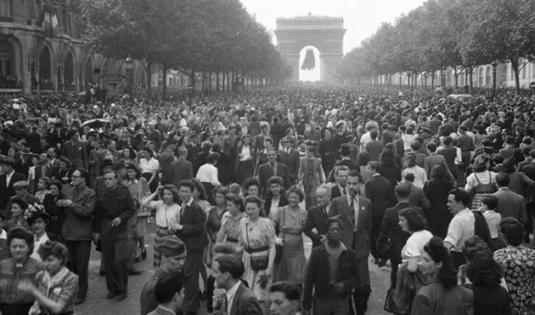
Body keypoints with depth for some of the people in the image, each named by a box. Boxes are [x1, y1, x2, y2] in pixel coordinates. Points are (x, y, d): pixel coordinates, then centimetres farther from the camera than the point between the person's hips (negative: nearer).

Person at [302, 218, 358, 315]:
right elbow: (309, 280, -2)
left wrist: (345, 285, -11)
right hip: (321, 300, 0)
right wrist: (306, 306, -4)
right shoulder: (317, 252, -3)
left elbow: (355, 275, 11)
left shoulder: (349, 254, 2)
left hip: (342, 301, 1)